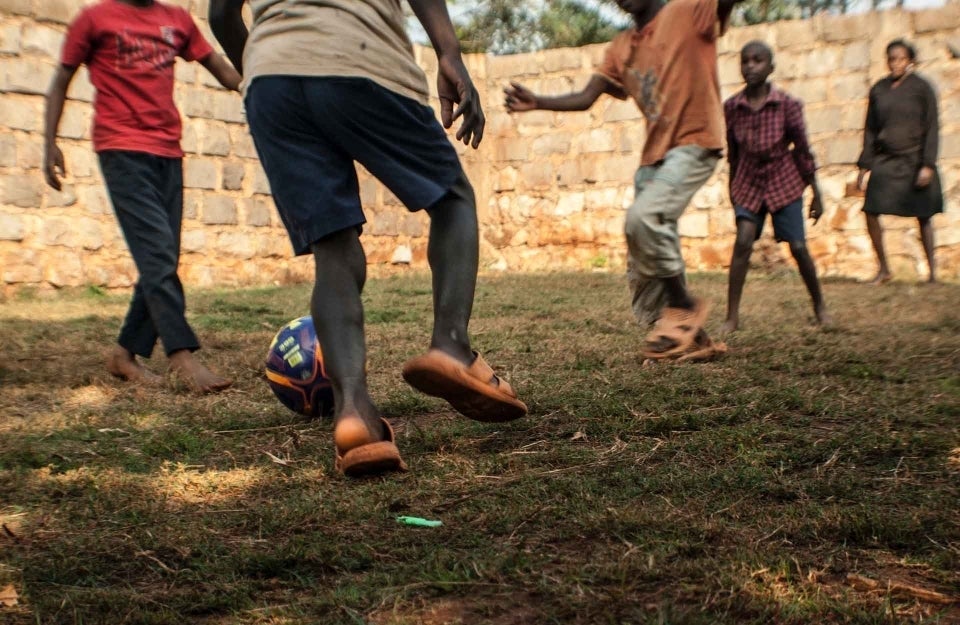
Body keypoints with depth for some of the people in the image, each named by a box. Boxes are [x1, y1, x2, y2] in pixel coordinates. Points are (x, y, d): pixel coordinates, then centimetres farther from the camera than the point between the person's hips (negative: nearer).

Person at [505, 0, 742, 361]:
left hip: (693, 144, -7)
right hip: (654, 154, 7)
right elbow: (586, 98, 6)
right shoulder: (621, 48, 14)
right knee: (643, 265, 3)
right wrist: (538, 103, -8)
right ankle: (691, 336, 14)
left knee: (642, 217, -28)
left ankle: (685, 308, -9)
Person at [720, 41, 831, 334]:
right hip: (748, 183, 1)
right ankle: (732, 317, -11)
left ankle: (819, 306, 24)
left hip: (783, 182, -1)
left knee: (798, 247, 1)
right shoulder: (732, 106, -7)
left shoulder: (788, 105, -13)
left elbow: (802, 150, -5)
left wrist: (816, 194, -1)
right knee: (743, 242, -15)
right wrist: (732, 189, 13)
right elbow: (732, 153, 6)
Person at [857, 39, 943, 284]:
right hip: (885, 160, 3)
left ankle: (932, 269, 16)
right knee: (871, 212, -6)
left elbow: (931, 129, -5)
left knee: (923, 216, 4)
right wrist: (865, 166, 6)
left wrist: (928, 165, -13)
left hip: (914, 160, -3)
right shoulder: (878, 90, 7)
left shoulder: (922, 88, -3)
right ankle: (883, 269, 8)